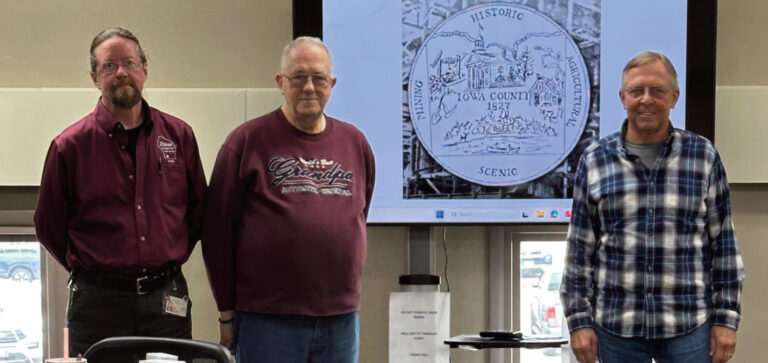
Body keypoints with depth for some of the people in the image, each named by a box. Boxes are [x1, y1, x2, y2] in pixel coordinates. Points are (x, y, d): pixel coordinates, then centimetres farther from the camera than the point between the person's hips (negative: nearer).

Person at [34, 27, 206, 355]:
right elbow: (48, 226, 6)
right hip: (98, 303, -2)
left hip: (167, 301, 2)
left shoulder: (179, 135, 5)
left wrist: (168, 261, 10)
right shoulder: (70, 145, -2)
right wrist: (94, 270, 7)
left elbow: (198, 210, 14)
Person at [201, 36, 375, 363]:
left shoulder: (355, 143, 11)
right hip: (267, 320, -4)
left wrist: (347, 293, 14)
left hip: (341, 320, 4)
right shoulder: (247, 141, -2)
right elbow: (217, 230, -2)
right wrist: (227, 312, -2)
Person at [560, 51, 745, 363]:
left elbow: (723, 242, 5)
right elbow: (580, 247, 5)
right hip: (615, 326, 1)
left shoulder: (704, 156, 3)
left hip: (689, 326, 0)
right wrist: (579, 320, 1)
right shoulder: (595, 160, 3)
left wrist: (726, 318, 1)